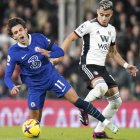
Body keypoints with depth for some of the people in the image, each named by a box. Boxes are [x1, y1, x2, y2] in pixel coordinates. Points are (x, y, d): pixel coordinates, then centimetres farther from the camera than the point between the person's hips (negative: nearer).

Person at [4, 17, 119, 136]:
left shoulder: (39, 38, -13)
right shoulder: (13, 52, -15)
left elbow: (60, 51, -6)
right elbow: (7, 76, -13)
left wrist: (49, 54, -28)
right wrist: (12, 87, -35)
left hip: (52, 76, 0)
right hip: (35, 85, 0)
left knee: (76, 100, -9)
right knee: (34, 119, 2)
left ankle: (105, 122, -3)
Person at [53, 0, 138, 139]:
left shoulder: (111, 30, 14)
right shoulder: (89, 25, -7)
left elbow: (113, 52, 26)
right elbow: (70, 38, -8)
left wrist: (126, 65, 15)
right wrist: (59, 56, -18)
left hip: (101, 67, 8)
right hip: (88, 65, -8)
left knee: (116, 101, 3)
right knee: (102, 87, -36)